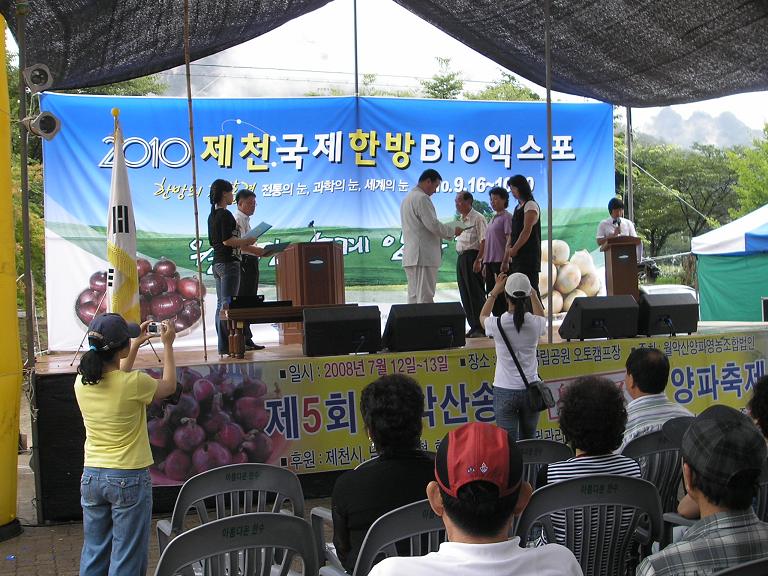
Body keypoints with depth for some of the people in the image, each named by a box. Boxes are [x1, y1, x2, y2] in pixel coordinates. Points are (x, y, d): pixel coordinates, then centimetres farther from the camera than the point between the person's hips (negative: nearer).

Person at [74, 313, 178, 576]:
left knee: (93, 554, 16)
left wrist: (136, 345, 23)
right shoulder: (134, 383, -19)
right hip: (129, 478, -5)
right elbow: (168, 386, 2)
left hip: (91, 476, 5)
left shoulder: (82, 382, -3)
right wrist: (167, 345, 10)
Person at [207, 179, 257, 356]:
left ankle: (223, 344, 12)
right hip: (228, 262, -9)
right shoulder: (225, 215, -13)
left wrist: (243, 243, 21)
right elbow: (227, 240, -20)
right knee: (227, 304, -9)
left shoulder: (212, 215, 15)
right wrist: (247, 241, -7)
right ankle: (226, 345, -10)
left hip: (217, 262, 9)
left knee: (220, 303, 9)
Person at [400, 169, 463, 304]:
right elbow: (433, 225, -16)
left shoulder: (408, 198, 21)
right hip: (423, 256, -10)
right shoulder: (422, 198, -11)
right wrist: (453, 231, -1)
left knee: (414, 297, 8)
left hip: (411, 256, 10)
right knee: (425, 298, -10)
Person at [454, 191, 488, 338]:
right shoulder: (460, 219, 18)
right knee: (465, 294, 8)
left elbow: (483, 241, -16)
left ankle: (480, 327, -3)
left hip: (473, 257, -9)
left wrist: (478, 260, -22)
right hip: (461, 258, 9)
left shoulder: (477, 218, -9)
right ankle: (473, 326, 14)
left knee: (475, 292, -7)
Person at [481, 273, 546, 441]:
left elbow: (482, 316, 13)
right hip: (530, 389, 2)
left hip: (505, 391, -2)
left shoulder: (497, 324, -13)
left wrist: (494, 292, 18)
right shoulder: (535, 323, -8)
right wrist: (533, 293, 24)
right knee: (529, 442, 17)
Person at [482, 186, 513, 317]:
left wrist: (505, 261, -20)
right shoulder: (493, 218, 19)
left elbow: (509, 240, -13)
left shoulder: (507, 217, -5)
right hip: (490, 262, 8)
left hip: (501, 262, -8)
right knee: (490, 293, 9)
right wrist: (485, 263, 17)